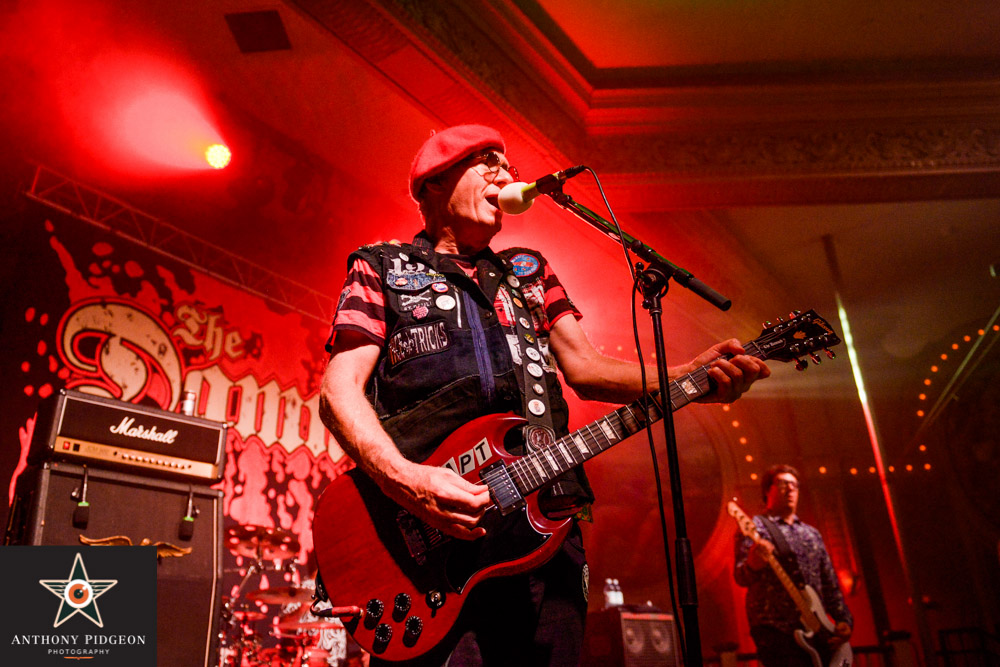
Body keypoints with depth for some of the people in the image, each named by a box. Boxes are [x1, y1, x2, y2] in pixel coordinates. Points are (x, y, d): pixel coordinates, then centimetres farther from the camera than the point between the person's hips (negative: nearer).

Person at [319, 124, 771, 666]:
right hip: (427, 539, -3)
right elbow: (339, 389, -2)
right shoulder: (381, 267, 10)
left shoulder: (529, 272, 23)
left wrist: (689, 376, -7)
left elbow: (583, 367, 11)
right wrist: (404, 478, -20)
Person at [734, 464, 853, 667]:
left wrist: (844, 620, 6)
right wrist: (752, 565, -35)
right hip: (775, 631, -6)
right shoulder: (755, 527, -1)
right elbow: (741, 577, -12)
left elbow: (830, 585, 20)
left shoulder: (812, 534, 20)